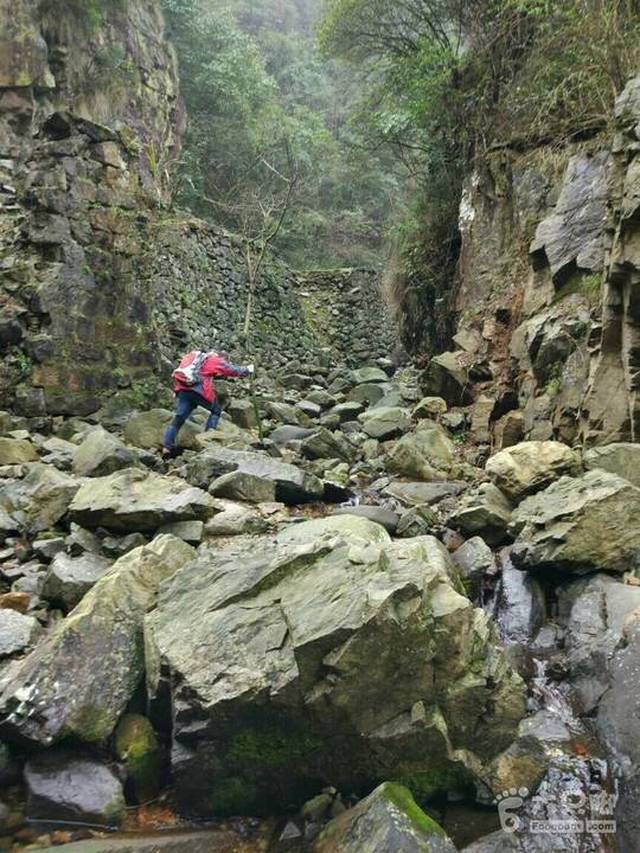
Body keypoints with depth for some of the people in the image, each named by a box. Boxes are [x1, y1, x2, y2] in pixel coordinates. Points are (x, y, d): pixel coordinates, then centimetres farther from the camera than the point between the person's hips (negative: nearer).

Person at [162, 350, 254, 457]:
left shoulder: (196, 357, 30)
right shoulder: (215, 360, 12)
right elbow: (233, 369, 19)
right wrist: (247, 370, 33)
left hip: (182, 389, 6)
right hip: (199, 389, -6)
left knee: (179, 418, 5)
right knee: (216, 411, 16)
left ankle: (166, 447, -2)